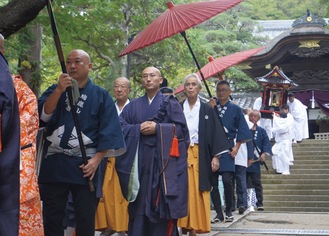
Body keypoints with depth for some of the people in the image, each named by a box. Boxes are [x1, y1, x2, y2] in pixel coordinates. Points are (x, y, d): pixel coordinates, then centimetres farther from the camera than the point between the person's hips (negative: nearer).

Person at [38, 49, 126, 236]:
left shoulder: (101, 95, 5)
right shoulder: (55, 90, 12)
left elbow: (108, 132, -1)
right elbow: (43, 115, -7)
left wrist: (96, 159, -12)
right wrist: (60, 90, -18)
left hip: (85, 164, -2)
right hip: (54, 163, 2)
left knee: (85, 220, 4)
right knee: (52, 217, 5)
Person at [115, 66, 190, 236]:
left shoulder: (170, 103, 7)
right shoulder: (133, 105, 16)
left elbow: (181, 128, -3)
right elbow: (120, 127, 5)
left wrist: (158, 128, -14)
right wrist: (139, 128, -11)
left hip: (163, 159, -3)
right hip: (140, 160, 3)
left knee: (163, 202, -4)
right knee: (139, 203, 2)